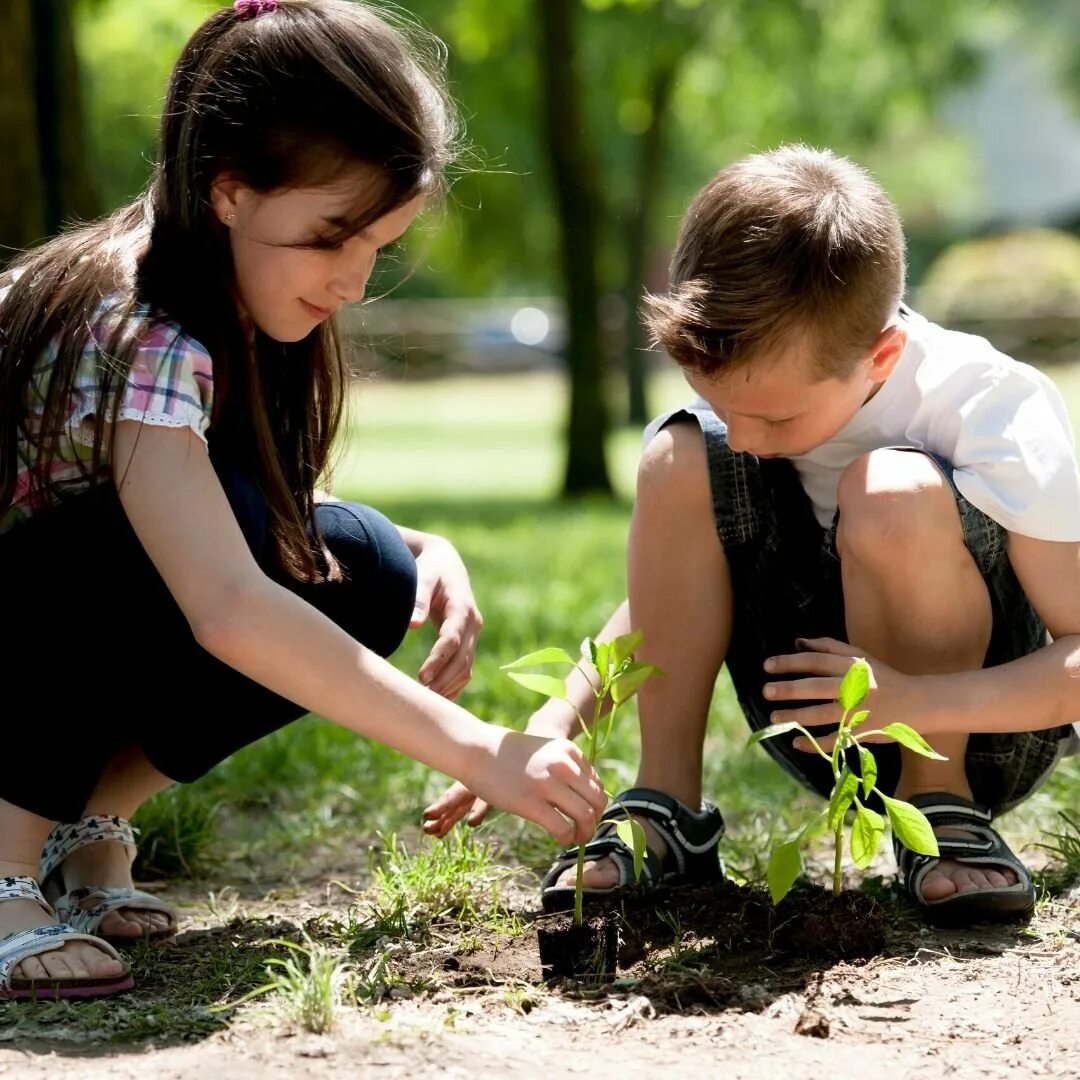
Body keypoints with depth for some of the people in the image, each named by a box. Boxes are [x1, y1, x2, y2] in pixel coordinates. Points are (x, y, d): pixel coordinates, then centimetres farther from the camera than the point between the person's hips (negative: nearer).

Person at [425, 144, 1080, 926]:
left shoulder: (993, 413, -23)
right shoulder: (757, 395, -8)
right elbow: (668, 589, 2)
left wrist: (919, 702, -38)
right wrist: (558, 719, -13)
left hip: (986, 731, -4)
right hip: (827, 720, 5)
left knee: (895, 495, -33)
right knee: (679, 459, -17)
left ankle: (943, 804, -13)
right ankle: (668, 809, -13)